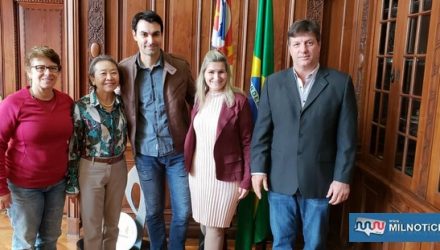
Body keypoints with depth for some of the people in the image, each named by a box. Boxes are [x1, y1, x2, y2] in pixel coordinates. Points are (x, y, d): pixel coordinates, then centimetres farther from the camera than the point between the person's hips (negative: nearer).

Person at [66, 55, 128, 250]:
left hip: (118, 168, 4)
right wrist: (72, 183, -7)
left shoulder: (122, 103, 0)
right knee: (92, 227, 8)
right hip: (91, 169, -3)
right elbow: (73, 145, -8)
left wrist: (118, 164, 7)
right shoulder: (82, 106, -11)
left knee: (112, 224, 18)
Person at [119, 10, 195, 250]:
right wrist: (130, 141, 0)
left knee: (183, 212, 9)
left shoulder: (180, 67, -6)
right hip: (146, 154, 1)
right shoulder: (124, 69, -5)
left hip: (179, 151, 0)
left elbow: (196, 102, 5)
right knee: (153, 212, 16)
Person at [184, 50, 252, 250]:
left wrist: (247, 179, -10)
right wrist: (187, 166, 8)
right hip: (197, 172, 5)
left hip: (225, 175, -5)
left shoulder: (238, 101, -11)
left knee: (214, 228, 5)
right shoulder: (199, 99, 5)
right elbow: (193, 136, 11)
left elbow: (247, 142, -9)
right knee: (204, 225, 18)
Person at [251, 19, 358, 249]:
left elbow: (347, 136, -4)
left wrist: (343, 177, -6)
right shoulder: (274, 82, 3)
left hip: (319, 180, -1)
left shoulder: (340, 83, -3)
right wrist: (258, 168, -1)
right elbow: (261, 130, 3)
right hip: (279, 179, 2)